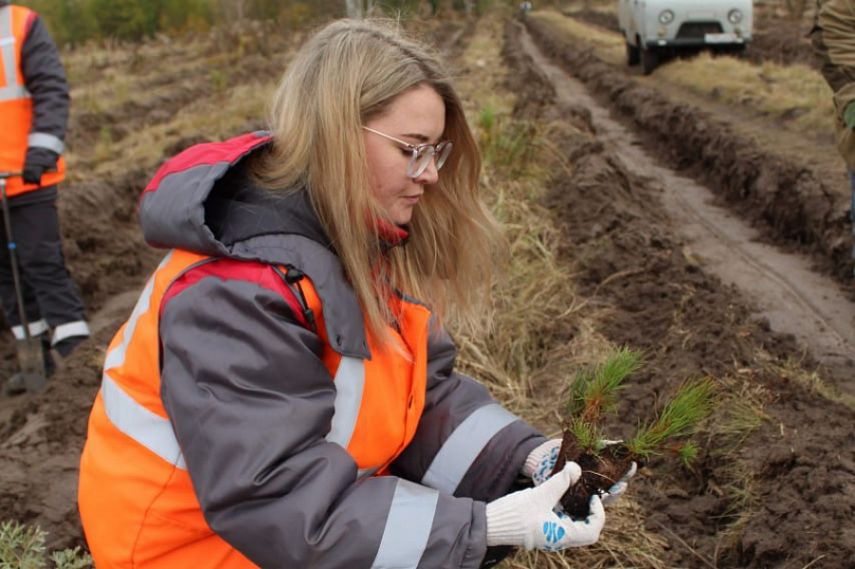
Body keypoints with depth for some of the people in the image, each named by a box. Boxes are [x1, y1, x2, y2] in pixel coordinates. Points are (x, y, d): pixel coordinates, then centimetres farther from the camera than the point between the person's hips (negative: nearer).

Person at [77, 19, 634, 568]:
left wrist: (528, 457, -18)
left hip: (329, 501, 7)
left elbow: (427, 391, -2)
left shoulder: (369, 242, -4)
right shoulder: (233, 296, -29)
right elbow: (282, 502, -31)